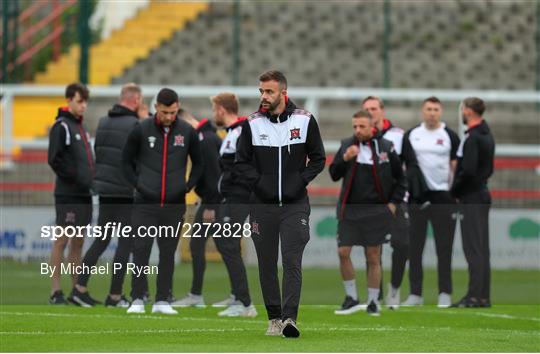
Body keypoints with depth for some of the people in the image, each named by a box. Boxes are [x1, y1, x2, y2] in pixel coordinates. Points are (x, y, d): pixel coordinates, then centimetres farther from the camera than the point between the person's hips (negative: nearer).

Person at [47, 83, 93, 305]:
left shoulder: (81, 127, 18)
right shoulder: (61, 126, -7)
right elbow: (54, 160, -16)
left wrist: (90, 179, 10)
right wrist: (74, 177, -15)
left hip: (83, 195, 8)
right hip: (67, 195, -8)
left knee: (78, 242, 10)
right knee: (62, 241, -7)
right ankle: (55, 292, -7)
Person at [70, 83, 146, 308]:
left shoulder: (103, 122, 8)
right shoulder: (134, 125, -14)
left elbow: (97, 152, 12)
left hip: (104, 189, 7)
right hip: (126, 193, -7)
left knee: (100, 240, 15)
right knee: (125, 243, 1)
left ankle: (80, 287, 10)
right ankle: (115, 296, 0)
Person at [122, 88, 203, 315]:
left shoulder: (187, 132, 2)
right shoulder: (141, 131, -3)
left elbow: (198, 163, 15)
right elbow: (126, 161, 7)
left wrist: (188, 186, 4)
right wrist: (137, 184, -2)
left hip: (174, 204, 2)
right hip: (145, 203, -2)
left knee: (168, 252, 5)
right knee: (141, 250, -6)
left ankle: (162, 300, 11)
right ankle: (137, 300, -3)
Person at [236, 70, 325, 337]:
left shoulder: (304, 120, 0)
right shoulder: (252, 124, 1)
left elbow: (318, 158, 7)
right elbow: (242, 162, 8)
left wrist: (300, 181, -6)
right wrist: (258, 182, -7)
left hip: (295, 205, -2)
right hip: (262, 205, 2)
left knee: (292, 262, -11)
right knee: (267, 264, 6)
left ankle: (289, 317, -17)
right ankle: (274, 317, 16)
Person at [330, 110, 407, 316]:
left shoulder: (385, 148, -2)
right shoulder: (346, 145, 3)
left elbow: (401, 179, 6)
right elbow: (334, 175, 0)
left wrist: (394, 203, -1)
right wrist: (345, 159, -16)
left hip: (376, 211, -2)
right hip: (349, 210, 2)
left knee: (373, 258, 2)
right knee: (343, 253, -6)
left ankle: (373, 302, 12)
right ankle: (351, 298, 7)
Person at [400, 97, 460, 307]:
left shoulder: (449, 136, 2)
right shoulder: (411, 136, 8)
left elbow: (456, 166, 2)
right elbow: (400, 164, 12)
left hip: (442, 196, -2)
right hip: (417, 196, 2)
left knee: (444, 247, -2)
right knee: (414, 247, 3)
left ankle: (445, 293, 2)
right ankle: (415, 294, 7)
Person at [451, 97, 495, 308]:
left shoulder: (472, 138, -17)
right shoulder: (487, 135, 13)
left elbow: (467, 171, -23)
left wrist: (453, 192, -11)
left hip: (470, 198, -9)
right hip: (482, 194, 9)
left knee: (473, 249, -8)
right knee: (482, 248, 10)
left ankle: (475, 296, -9)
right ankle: (483, 296, 13)